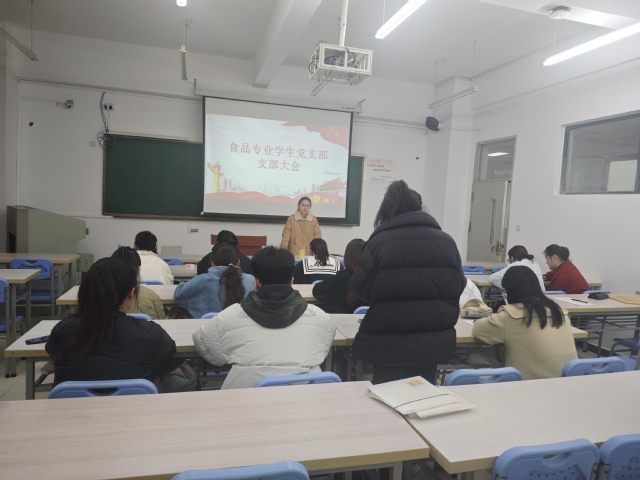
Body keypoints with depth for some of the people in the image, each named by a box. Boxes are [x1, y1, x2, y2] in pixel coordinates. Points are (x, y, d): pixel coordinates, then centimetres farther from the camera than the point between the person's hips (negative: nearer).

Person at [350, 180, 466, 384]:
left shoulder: (379, 241, -10)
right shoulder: (446, 241, 1)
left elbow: (361, 289, -4)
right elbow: (458, 288, 8)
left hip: (389, 343, -3)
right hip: (434, 342, 4)